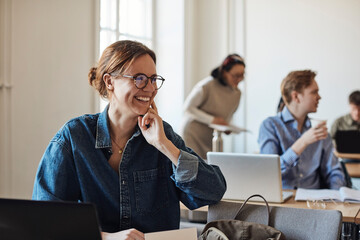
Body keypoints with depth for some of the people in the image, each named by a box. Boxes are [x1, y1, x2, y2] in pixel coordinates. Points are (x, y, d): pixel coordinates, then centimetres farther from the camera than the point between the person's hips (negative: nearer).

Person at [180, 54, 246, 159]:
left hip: (210, 140, 6)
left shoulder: (237, 93, 5)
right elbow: (188, 108, -15)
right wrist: (211, 120, -22)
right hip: (192, 134, -6)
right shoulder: (207, 85, -16)